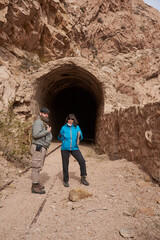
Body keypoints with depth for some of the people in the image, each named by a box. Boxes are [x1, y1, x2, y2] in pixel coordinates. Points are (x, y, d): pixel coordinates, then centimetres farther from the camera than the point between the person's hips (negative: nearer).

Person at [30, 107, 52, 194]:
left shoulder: (45, 123, 20)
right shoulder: (38, 122, -11)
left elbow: (49, 136, 23)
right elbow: (36, 134, -24)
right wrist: (47, 131, -16)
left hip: (43, 148, 10)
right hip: (38, 147, -10)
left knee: (39, 166, 16)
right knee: (37, 166, -7)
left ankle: (36, 183, 27)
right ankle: (35, 187, -1)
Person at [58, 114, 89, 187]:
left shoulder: (77, 127, 1)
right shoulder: (64, 128, 0)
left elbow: (80, 137, 7)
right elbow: (60, 138, 8)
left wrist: (79, 137, -16)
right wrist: (60, 136, -14)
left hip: (74, 148, 0)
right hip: (65, 149, 0)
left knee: (82, 161, -12)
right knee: (65, 164, 7)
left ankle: (83, 178, 6)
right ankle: (65, 180, 25)